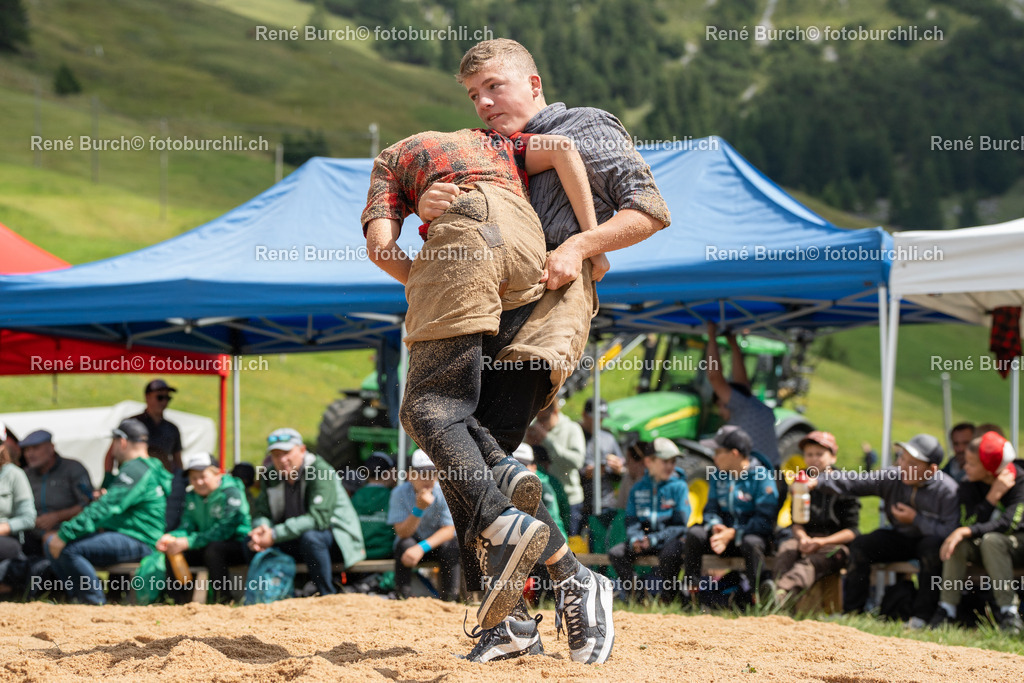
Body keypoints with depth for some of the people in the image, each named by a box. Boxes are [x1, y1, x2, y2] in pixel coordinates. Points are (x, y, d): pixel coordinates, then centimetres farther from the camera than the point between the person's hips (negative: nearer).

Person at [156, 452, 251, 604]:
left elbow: (224, 530, -24)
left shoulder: (231, 493, -15)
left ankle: (223, 601, -32)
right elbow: (187, 527, 4)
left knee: (213, 549, -37)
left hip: (239, 545, -7)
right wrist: (171, 537, -21)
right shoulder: (191, 496, 9)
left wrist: (187, 542, -30)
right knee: (172, 553, -10)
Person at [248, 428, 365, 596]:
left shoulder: (321, 472, -20)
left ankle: (328, 596, -26)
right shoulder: (272, 478, 2)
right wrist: (262, 528, -25)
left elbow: (318, 517, -29)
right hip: (296, 540, 7)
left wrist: (275, 535, -33)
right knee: (251, 542, -9)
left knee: (309, 537, -38)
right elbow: (261, 512, 3)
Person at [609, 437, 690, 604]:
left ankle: (667, 600, -20)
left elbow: (680, 524, -8)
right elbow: (631, 520, 10)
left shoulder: (678, 486, -2)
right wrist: (635, 538, -13)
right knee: (616, 553, -16)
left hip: (670, 540, -5)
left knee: (670, 553, -37)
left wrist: (653, 539, -18)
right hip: (643, 541, 5)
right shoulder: (638, 488, 11)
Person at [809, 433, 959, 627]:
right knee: (860, 545, -11)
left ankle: (922, 616, -26)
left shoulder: (947, 490, -22)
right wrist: (818, 481, -24)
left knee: (932, 546, -37)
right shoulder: (892, 477, -9)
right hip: (900, 538, 5)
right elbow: (855, 481, -12)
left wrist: (916, 519, -25)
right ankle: (852, 610, 0)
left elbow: (949, 533, -27)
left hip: (930, 540, -5)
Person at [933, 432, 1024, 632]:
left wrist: (965, 531, -41)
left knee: (991, 540, -35)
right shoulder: (969, 484, -6)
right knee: (958, 543, -26)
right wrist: (993, 496, -27)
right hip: (983, 548, 4)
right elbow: (969, 524, -17)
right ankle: (947, 610, -22)